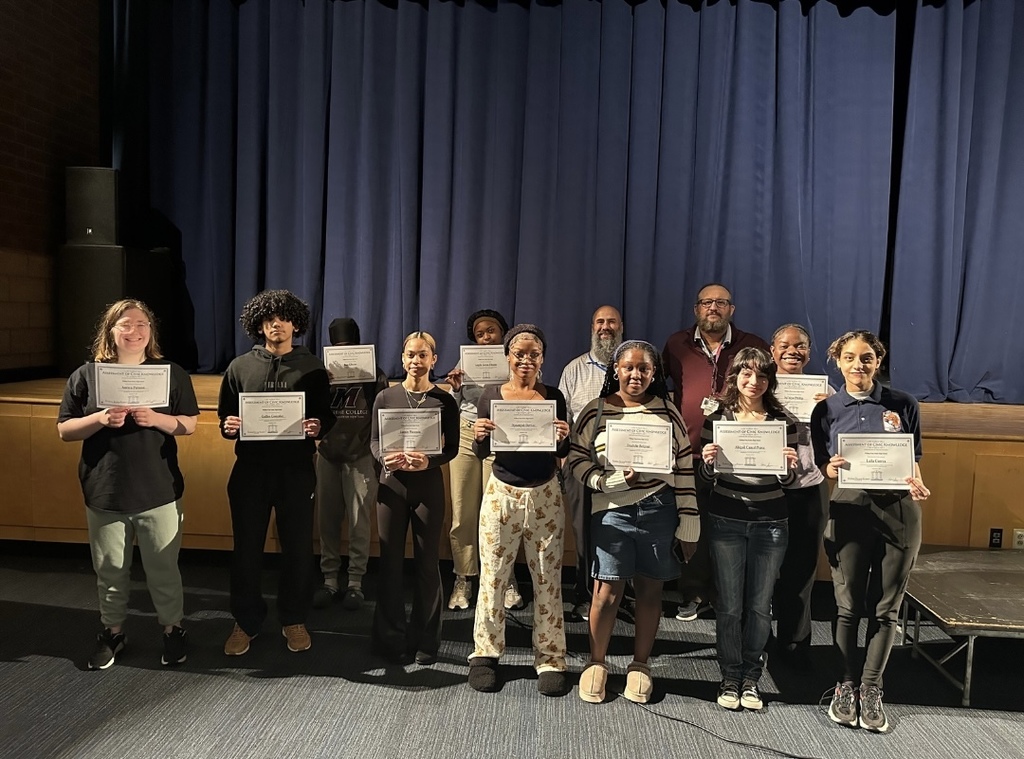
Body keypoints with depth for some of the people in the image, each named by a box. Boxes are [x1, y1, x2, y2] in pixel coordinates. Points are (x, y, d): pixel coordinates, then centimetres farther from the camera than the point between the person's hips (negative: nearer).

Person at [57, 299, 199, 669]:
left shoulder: (172, 373, 1)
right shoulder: (85, 375, 2)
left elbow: (189, 424, 0)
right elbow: (64, 430, 1)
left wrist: (156, 419, -18)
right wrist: (100, 419, -17)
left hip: (159, 491, -1)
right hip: (104, 492, 1)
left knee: (163, 568, 9)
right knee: (110, 570, 14)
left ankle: (173, 629, 26)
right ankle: (112, 632, 32)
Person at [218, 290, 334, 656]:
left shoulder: (312, 367, 4)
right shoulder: (240, 367, 6)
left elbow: (327, 415, 4)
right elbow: (225, 416, 9)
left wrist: (318, 426, -17)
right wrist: (228, 426, -13)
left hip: (296, 470, -1)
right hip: (250, 468, 1)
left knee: (298, 547, 7)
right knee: (247, 547, 7)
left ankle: (294, 620, 25)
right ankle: (245, 622, 24)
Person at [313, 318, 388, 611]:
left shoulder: (374, 375, -2)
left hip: (361, 456, -2)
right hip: (328, 455, 2)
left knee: (359, 522, 3)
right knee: (327, 520, 7)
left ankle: (355, 583, 14)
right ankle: (329, 580, 19)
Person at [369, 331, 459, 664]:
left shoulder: (444, 400, -1)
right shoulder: (385, 397, 3)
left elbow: (451, 448, -3)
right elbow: (373, 441, 3)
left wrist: (428, 461, -22)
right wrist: (386, 458, -18)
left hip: (429, 485, -1)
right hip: (392, 484, 1)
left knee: (427, 562, 7)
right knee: (390, 562, 6)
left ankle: (425, 640, 20)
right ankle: (391, 638, 20)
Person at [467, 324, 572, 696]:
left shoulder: (553, 396, 3)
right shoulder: (491, 395, 2)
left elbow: (563, 453, 5)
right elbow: (482, 453, 4)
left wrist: (562, 438, -16)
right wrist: (479, 436, -17)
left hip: (545, 496, 0)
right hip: (502, 494, 0)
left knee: (548, 579, 6)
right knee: (492, 576, 5)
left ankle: (550, 659, 19)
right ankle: (485, 654, 22)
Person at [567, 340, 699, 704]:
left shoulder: (667, 412, 5)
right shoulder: (594, 411, 1)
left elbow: (684, 467, 5)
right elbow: (577, 459, 2)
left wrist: (689, 523, 3)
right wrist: (608, 481, -15)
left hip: (659, 511, 1)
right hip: (612, 511, -1)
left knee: (650, 589, 10)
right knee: (607, 592, 0)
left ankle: (640, 665, 28)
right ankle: (596, 664, 21)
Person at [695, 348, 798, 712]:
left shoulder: (783, 421, 0)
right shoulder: (716, 419, -1)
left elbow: (787, 482, 3)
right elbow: (706, 479, 2)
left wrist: (790, 466, -19)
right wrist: (707, 461, -20)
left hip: (770, 524, 1)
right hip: (726, 522, -1)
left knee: (760, 605, 8)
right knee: (729, 605, 5)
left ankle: (751, 678, 25)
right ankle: (730, 677, 22)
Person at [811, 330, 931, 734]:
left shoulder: (903, 404, 4)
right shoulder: (826, 410, 4)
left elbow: (913, 458, 9)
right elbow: (822, 466, 6)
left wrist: (917, 483, -12)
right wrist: (832, 468, -17)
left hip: (899, 508, 1)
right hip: (849, 508, 0)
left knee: (885, 606, 6)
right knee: (848, 605, 4)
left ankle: (871, 689, 20)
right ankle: (847, 684, 22)